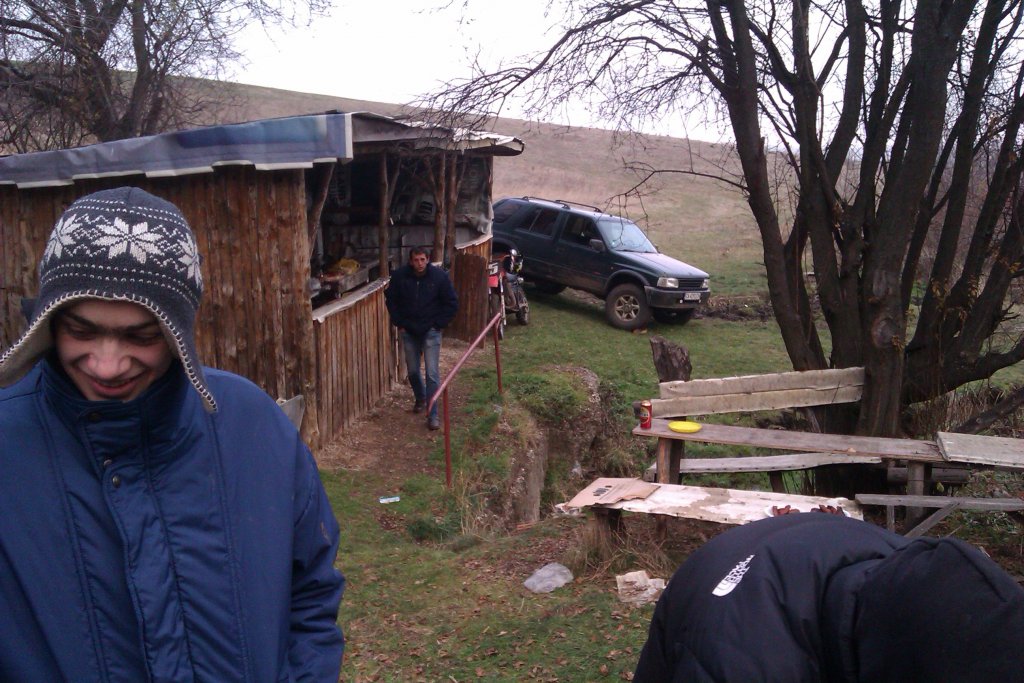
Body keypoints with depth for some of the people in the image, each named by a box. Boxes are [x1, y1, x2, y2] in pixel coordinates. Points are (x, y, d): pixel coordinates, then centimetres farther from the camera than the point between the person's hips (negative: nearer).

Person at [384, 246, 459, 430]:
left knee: (432, 373, -7)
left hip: (431, 332, -2)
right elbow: (391, 299, 7)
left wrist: (438, 324, -7)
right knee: (412, 371, 14)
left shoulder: (439, 276, -13)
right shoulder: (399, 276, -9)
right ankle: (420, 398, 43)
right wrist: (399, 323, 2)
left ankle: (433, 415, 0)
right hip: (408, 332, 3)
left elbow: (452, 303, -4)